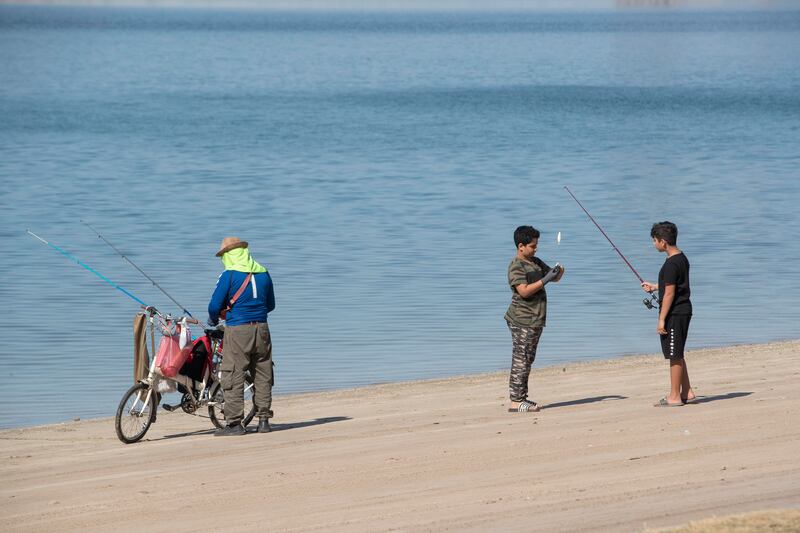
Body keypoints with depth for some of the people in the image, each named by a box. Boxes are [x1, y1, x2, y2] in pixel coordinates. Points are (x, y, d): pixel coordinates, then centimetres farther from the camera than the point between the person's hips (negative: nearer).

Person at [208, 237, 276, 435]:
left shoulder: (229, 275, -8)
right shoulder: (263, 274, 9)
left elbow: (215, 305, -7)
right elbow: (271, 305, 19)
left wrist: (213, 320, 14)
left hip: (237, 330, -5)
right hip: (261, 329, 6)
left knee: (232, 377, -1)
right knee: (262, 376, 11)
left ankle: (234, 423, -4)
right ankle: (263, 420, 13)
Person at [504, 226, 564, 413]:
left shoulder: (536, 262, 16)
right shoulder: (516, 267, -12)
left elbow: (554, 278, 24)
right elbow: (524, 291, -23)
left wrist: (559, 271, 1)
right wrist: (545, 280, -23)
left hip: (535, 320, 9)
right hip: (522, 321, -9)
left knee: (527, 361, 12)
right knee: (520, 361, -10)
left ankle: (521, 397, 17)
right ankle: (516, 402, -11)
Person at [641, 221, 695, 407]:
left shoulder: (671, 264, -19)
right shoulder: (682, 258, 11)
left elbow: (669, 293, -20)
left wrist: (662, 319, -18)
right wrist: (654, 287, 36)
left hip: (674, 313, -10)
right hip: (683, 311, 10)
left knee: (674, 356, -2)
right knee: (677, 355, 18)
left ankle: (674, 397, 3)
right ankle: (686, 392, 22)